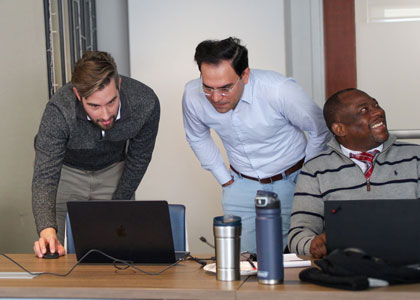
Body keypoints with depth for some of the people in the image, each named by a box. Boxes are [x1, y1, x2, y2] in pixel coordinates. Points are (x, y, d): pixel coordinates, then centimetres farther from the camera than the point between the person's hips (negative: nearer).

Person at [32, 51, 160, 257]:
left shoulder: (145, 103, -30)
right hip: (67, 171, -1)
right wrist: (47, 230, -53)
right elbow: (45, 176, -37)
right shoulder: (59, 112, -37)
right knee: (64, 250, -2)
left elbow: (138, 158, -11)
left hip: (113, 169, 2)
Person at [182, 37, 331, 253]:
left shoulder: (279, 90, -28)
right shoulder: (193, 95, -16)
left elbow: (320, 131, -9)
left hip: (290, 182, -3)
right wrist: (225, 179, 6)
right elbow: (197, 138, 9)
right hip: (242, 184, 3)